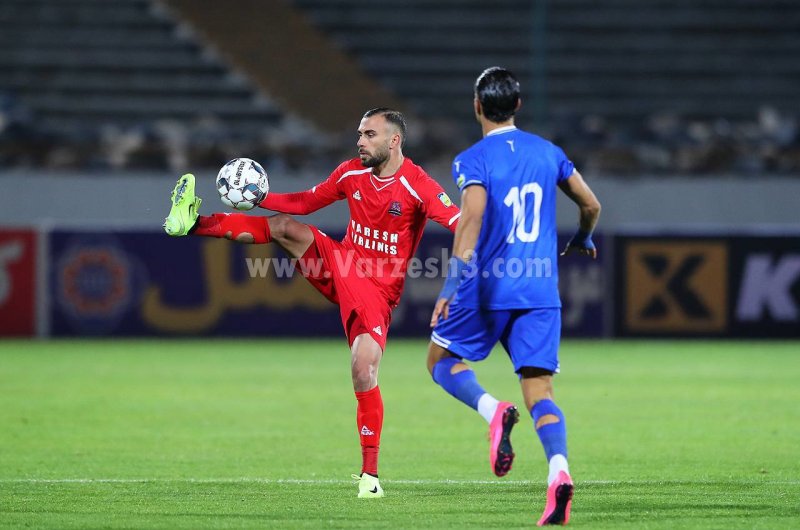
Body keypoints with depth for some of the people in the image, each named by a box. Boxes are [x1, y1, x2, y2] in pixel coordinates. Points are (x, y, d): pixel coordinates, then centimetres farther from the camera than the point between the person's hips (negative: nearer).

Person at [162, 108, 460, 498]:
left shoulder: (418, 186, -18)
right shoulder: (351, 173, 1)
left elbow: (462, 225, -27)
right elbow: (305, 202, 14)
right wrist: (260, 198, 2)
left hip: (376, 290, -6)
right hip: (340, 266, 6)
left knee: (364, 372, -18)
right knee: (284, 227, -10)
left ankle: (370, 474, -9)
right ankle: (192, 224, -3)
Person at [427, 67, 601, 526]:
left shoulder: (473, 161, -7)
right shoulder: (548, 153, 9)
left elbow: (472, 220, -20)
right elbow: (591, 205, 16)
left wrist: (451, 286, -23)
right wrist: (582, 240, 38)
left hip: (488, 286, -4)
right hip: (540, 293, 4)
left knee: (442, 360, 16)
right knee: (540, 388, 1)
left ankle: (493, 410, -14)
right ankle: (559, 470, -24)